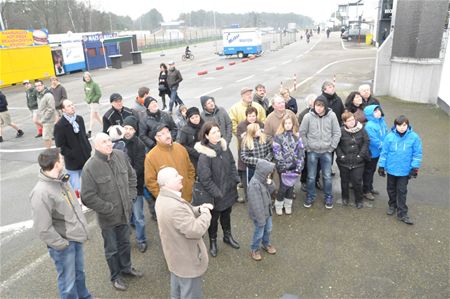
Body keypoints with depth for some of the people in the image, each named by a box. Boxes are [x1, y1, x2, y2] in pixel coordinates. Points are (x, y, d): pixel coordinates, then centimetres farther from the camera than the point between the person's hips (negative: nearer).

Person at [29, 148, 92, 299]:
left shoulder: (60, 180, 0)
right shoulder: (41, 192, -26)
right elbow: (43, 228, -23)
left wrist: (80, 229, 11)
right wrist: (62, 244, -15)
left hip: (76, 237, 8)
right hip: (64, 243, -8)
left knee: (79, 274, 25)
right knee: (68, 282, 10)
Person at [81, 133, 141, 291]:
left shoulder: (120, 155, -9)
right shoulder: (90, 167, -23)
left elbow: (131, 175, 8)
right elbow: (88, 197, -20)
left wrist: (131, 196, 0)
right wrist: (110, 209, -18)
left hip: (125, 212, 4)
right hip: (108, 217, -4)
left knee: (125, 243, 25)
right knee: (112, 249, 17)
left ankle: (126, 267, 50)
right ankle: (116, 276, 40)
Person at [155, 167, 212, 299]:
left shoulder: (163, 199, -1)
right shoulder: (174, 206, -35)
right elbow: (195, 230, -33)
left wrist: (199, 209, -5)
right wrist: (206, 213, -18)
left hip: (176, 257, 10)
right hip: (187, 259, -10)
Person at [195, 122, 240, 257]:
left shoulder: (224, 146, -5)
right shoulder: (205, 154, -25)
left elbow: (232, 165, 6)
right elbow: (204, 179, -24)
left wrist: (235, 181, 1)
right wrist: (217, 193, -19)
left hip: (229, 190, 6)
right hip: (215, 195, -5)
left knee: (226, 215, 25)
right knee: (214, 218, 17)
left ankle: (227, 236, 48)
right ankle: (213, 241, 40)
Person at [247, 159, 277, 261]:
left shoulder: (264, 180, -8)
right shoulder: (255, 184, -33)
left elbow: (271, 191, 6)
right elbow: (256, 205, -29)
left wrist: (270, 183, -16)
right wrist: (261, 219, -23)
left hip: (267, 211, 8)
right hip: (259, 214, -8)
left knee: (268, 230, 26)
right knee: (259, 233, 12)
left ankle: (266, 244, 51)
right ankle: (254, 249, 35)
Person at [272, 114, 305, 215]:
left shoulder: (297, 136, 2)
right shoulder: (278, 137, -6)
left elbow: (301, 152, -1)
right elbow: (277, 153, -11)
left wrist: (299, 167, -8)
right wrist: (283, 167, -15)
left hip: (294, 167, 3)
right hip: (283, 167, -3)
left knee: (291, 186, 12)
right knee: (283, 187, 2)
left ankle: (288, 205, 30)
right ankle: (278, 206, 24)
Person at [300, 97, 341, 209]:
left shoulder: (331, 115, -9)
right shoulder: (308, 116, -11)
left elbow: (337, 133, -1)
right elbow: (302, 133, -2)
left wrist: (332, 147, -4)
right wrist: (307, 147, -3)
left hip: (326, 152, 1)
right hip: (312, 151, 0)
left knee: (327, 176, 10)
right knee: (311, 177, 9)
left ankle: (328, 197, 28)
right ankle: (310, 197, 26)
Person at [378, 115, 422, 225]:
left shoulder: (414, 137, -12)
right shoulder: (389, 136, -11)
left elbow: (417, 154, -5)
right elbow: (384, 152, -4)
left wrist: (415, 168, -6)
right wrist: (381, 166, -1)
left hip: (405, 170, -1)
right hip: (391, 169, 1)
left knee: (402, 192, 5)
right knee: (391, 189, 18)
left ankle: (402, 213, 15)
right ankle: (392, 205, 41)